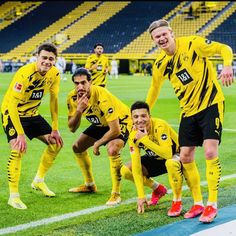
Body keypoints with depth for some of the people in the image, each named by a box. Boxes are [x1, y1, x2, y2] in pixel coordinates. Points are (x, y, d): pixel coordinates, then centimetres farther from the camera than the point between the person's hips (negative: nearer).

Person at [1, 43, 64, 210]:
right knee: (19, 149, -26)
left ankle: (39, 181, 25)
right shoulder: (25, 74, -31)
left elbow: (54, 99, 2)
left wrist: (55, 129, 1)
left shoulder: (54, 74, -10)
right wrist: (21, 134, -32)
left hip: (32, 114, 7)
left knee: (56, 143, 6)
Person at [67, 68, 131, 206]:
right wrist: (79, 110, -34)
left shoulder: (102, 97, -37)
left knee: (112, 150, -34)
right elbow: (72, 128, -16)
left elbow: (115, 130, -35)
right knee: (78, 147, 9)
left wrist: (97, 143, -20)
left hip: (121, 121, -8)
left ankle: (116, 194, -20)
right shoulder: (73, 97, -18)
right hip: (101, 123, 8)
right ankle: (90, 185, 30)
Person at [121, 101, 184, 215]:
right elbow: (136, 165, -18)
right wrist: (141, 196, -22)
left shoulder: (159, 126, -32)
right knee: (125, 170, -12)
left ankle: (177, 202, -17)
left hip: (175, 156, -6)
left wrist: (145, 139, -42)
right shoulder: (133, 135, -17)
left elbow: (168, 155, -45)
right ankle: (158, 189, 13)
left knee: (171, 163, -41)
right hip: (156, 159, 6)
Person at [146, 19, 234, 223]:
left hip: (211, 104, -6)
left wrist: (227, 66, -32)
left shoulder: (192, 44, -15)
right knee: (185, 157, 5)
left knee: (210, 152, -16)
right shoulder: (160, 64, 1)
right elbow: (154, 89, 16)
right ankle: (198, 203, 20)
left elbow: (225, 49, -12)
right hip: (189, 111, 6)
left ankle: (212, 205, -4)